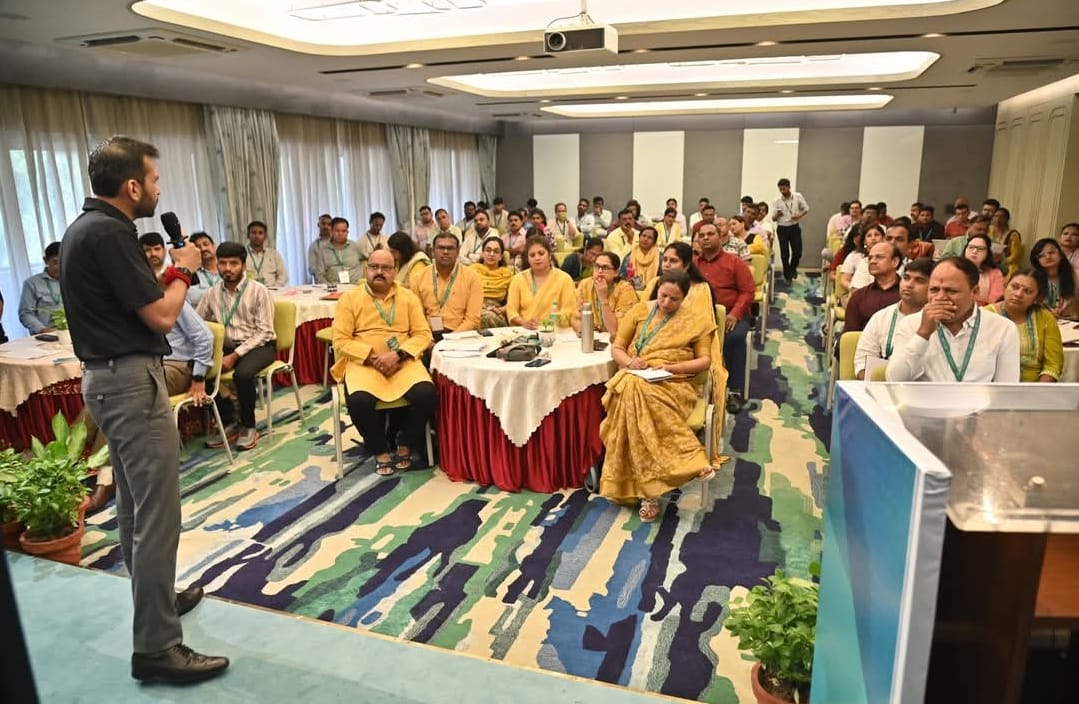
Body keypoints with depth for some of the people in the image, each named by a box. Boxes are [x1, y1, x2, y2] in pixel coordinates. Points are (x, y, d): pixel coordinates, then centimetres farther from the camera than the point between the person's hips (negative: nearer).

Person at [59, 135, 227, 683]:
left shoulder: (86, 226, 12)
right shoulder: (109, 233, -19)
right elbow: (161, 316, -19)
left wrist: (169, 271, 9)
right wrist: (183, 271, -3)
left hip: (107, 376, 11)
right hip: (131, 379, -11)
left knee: (134, 504, 20)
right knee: (157, 513, -7)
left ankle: (155, 597, 36)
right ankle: (156, 647, 0)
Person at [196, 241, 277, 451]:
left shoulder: (258, 291, -10)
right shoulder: (212, 293, 4)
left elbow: (264, 332, -13)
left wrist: (235, 355, -20)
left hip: (259, 345, -5)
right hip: (229, 345, 5)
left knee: (242, 374, -34)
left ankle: (248, 427, -9)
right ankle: (228, 425, -3)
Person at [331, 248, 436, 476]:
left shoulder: (408, 297, 11)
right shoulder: (350, 298, 6)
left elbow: (423, 334, 3)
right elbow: (341, 340, -1)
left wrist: (398, 355, -14)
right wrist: (372, 357, -14)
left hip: (403, 362, 1)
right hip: (364, 363, -1)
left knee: (426, 394, -27)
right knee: (359, 401, -32)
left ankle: (406, 446, 0)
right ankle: (380, 451, -4)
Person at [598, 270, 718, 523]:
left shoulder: (696, 321, 9)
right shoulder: (640, 310, 14)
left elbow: (705, 361, 5)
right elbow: (616, 347, 14)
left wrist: (671, 367, -11)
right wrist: (629, 362, -9)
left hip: (673, 384, -2)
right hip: (635, 378, 3)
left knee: (638, 393, -37)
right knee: (633, 392, -37)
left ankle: (648, 489, -35)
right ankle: (691, 462, -31)